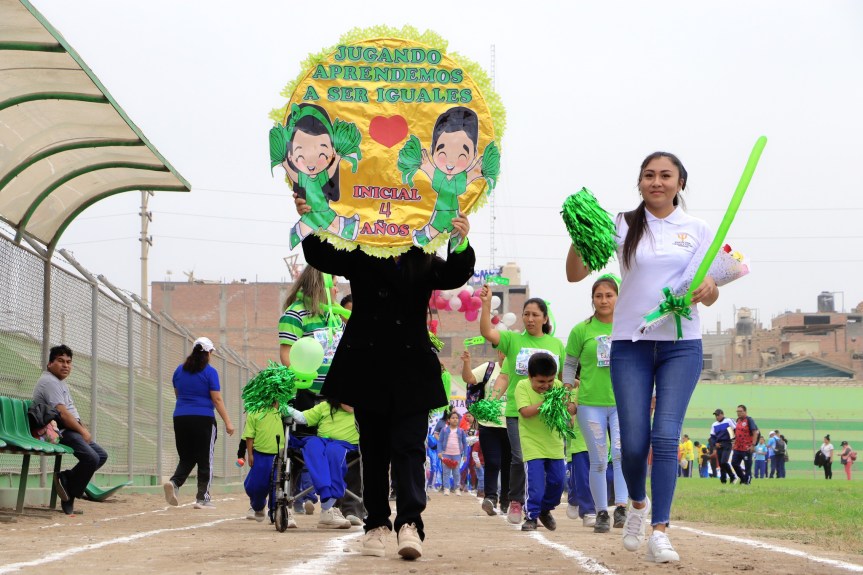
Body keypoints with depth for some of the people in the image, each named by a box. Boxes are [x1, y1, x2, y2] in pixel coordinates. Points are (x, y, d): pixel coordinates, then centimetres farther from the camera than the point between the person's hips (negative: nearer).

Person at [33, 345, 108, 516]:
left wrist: (83, 428, 8)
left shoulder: (60, 382, 22)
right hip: (60, 432, -11)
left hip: (71, 430, 11)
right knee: (91, 458, -25)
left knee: (101, 456, 8)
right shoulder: (49, 381, -13)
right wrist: (82, 431, -12)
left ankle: (67, 479, 5)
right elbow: (62, 413, -20)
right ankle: (70, 494, -11)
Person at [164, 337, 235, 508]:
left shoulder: (180, 370, 8)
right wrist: (227, 422, -8)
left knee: (186, 458, 13)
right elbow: (217, 399, -10)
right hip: (203, 419, -5)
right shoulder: (210, 372, -7)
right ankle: (202, 498, 2)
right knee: (205, 460, 4)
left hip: (180, 418, 5)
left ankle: (174, 482, -13)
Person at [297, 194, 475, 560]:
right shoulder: (359, 258, 6)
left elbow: (456, 275, -9)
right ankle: (377, 524, 12)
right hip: (367, 368, 1)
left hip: (412, 369, -1)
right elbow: (320, 255, -6)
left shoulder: (425, 263, 6)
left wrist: (462, 244, -30)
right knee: (374, 449, 6)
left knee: (409, 445, -9)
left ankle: (410, 523, -18)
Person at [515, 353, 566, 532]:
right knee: (536, 482, -13)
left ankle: (545, 510, 30)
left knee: (557, 480, 7)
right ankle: (531, 517, -2)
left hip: (554, 443, 4)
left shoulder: (557, 386, 1)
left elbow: (570, 409, 3)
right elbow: (525, 411, -20)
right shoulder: (522, 386, -9)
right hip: (532, 443, -4)